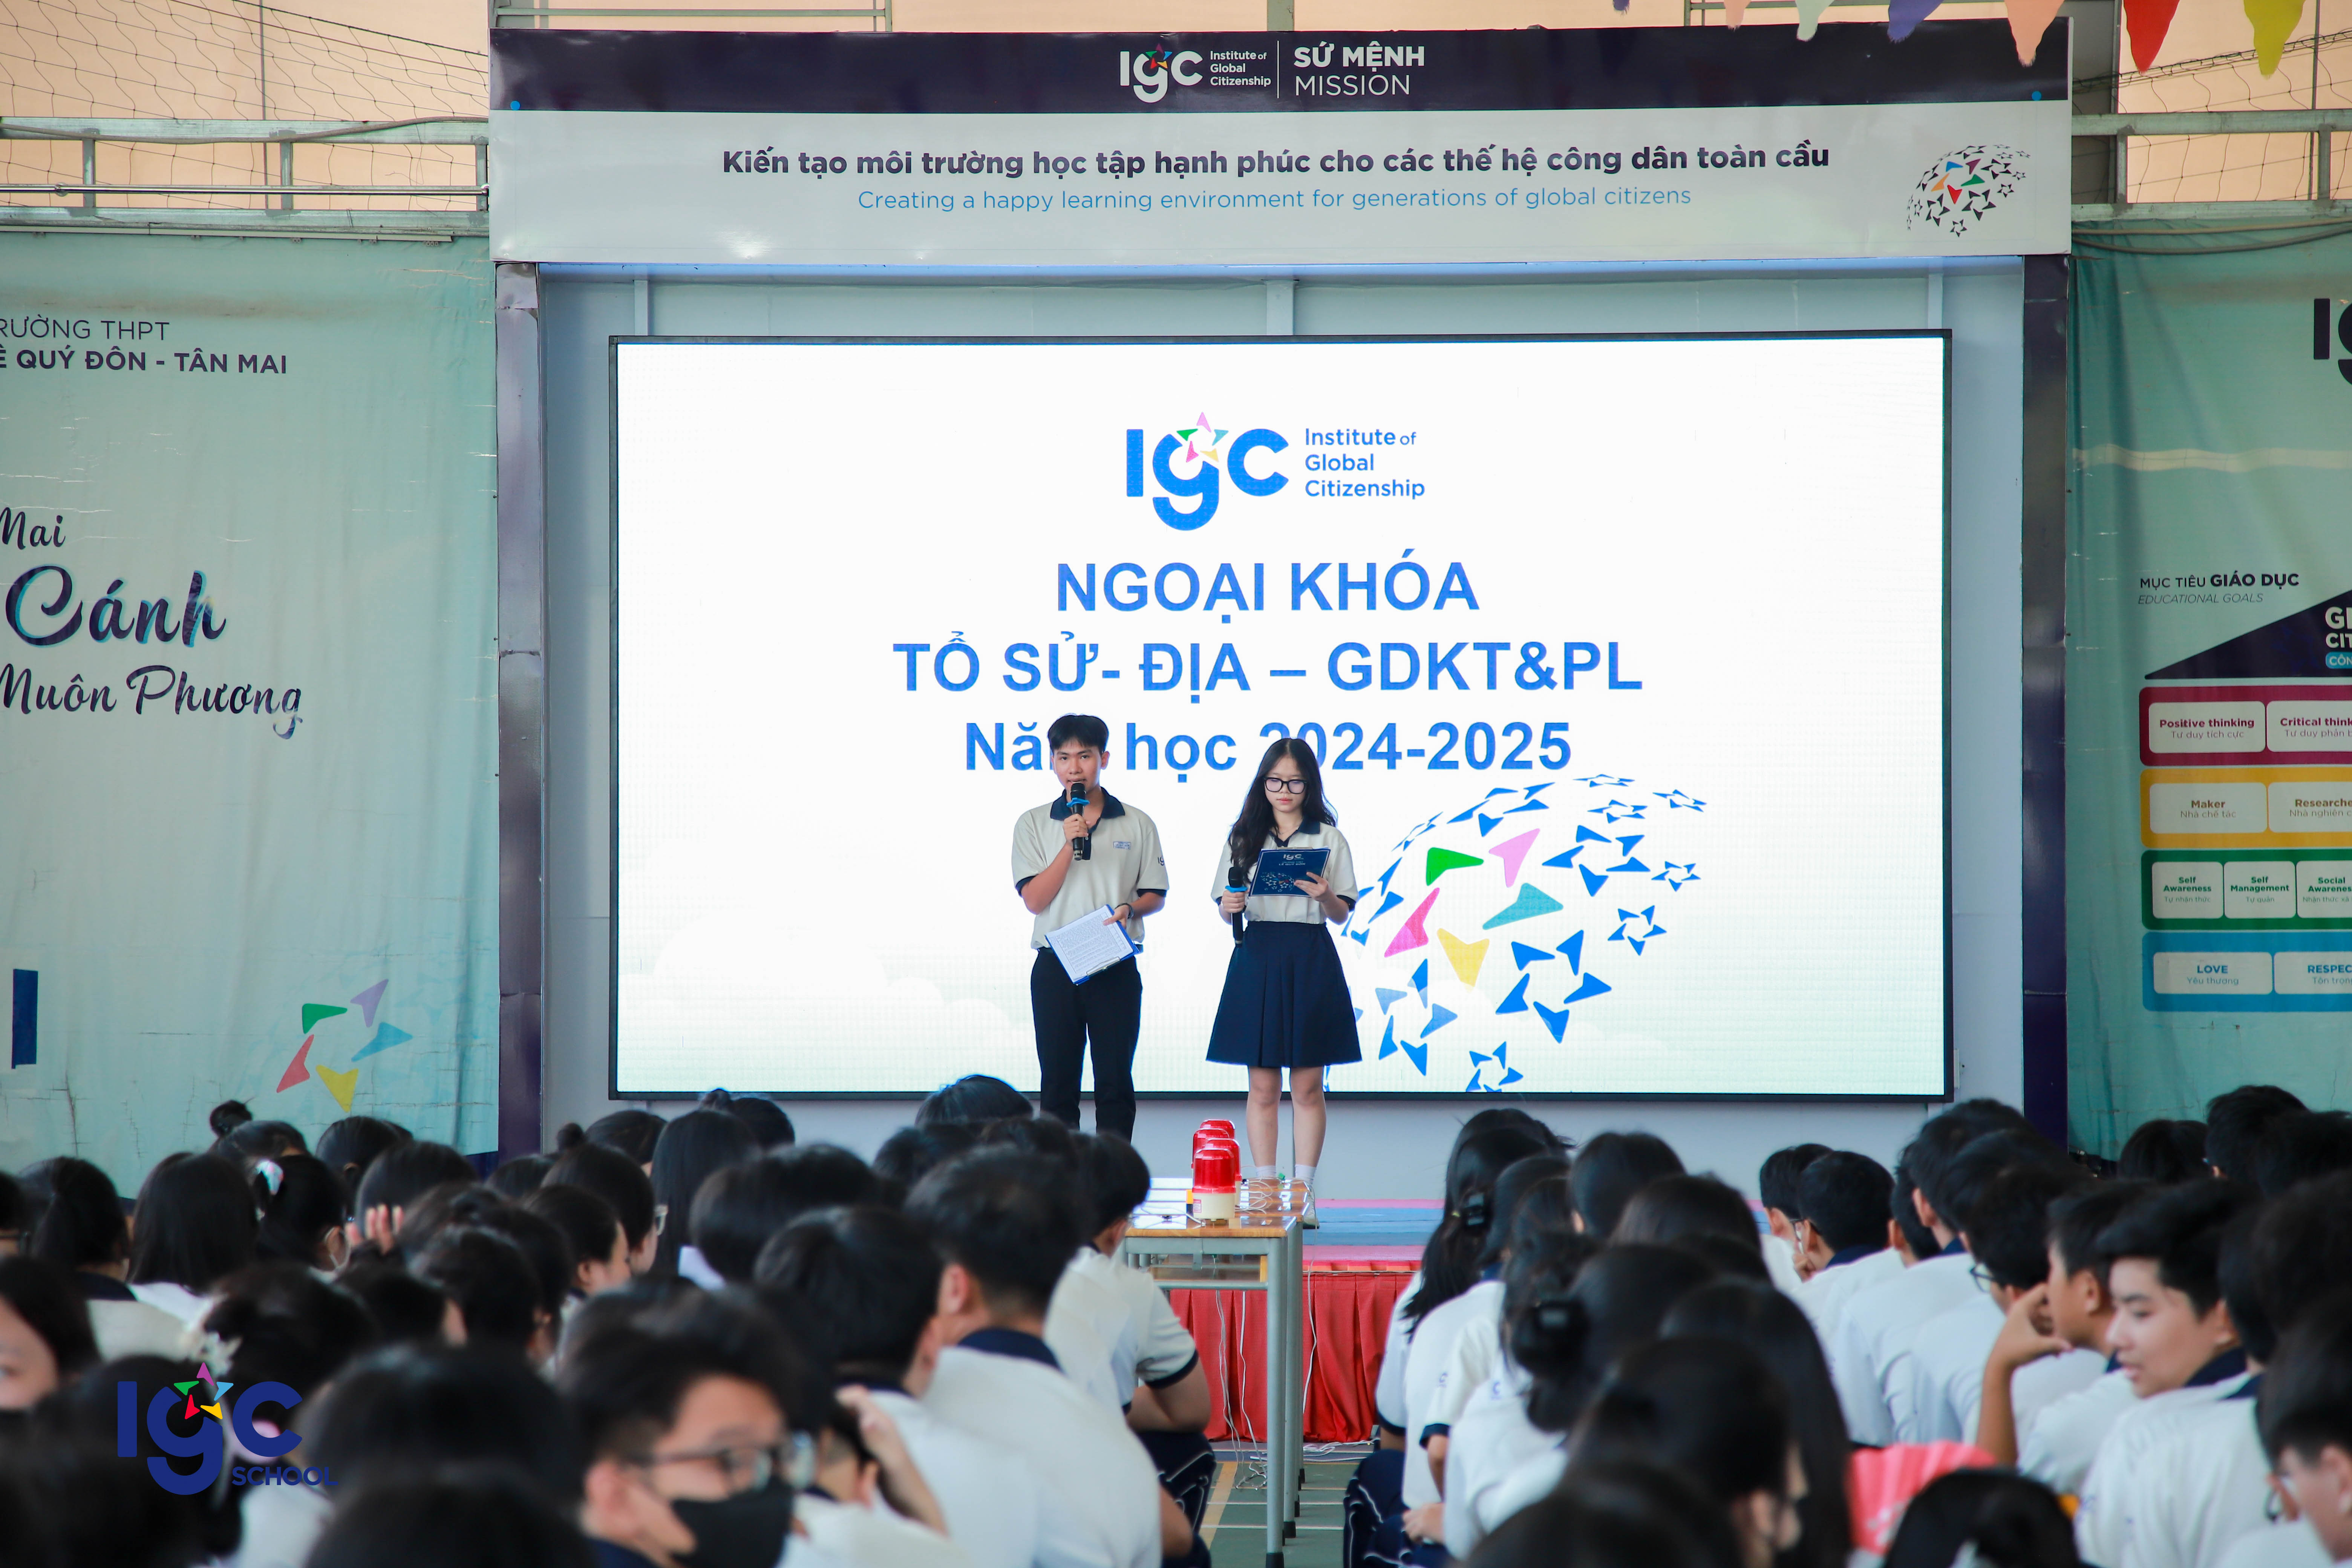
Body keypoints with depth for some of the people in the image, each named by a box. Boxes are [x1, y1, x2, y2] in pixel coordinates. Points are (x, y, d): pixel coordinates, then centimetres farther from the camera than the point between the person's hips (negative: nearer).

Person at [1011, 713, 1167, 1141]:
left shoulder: (1136, 824, 6)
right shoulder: (1033, 824, 5)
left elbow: (1155, 895, 11)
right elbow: (1034, 899, -4)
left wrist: (1129, 908, -11)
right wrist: (1070, 843, -13)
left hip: (1116, 966, 0)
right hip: (1055, 966, 0)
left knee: (1115, 1081, -1)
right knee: (1058, 1082, 2)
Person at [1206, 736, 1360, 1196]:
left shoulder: (1328, 839, 4)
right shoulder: (1243, 837, 9)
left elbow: (1341, 915, 2)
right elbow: (1227, 909, 10)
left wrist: (1325, 896, -19)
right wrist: (1229, 908, -12)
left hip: (1311, 961, -1)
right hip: (1257, 956, 1)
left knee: (1307, 1087, 1)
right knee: (1263, 1086, 2)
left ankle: (1303, 1188, 4)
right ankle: (1262, 1186, 7)